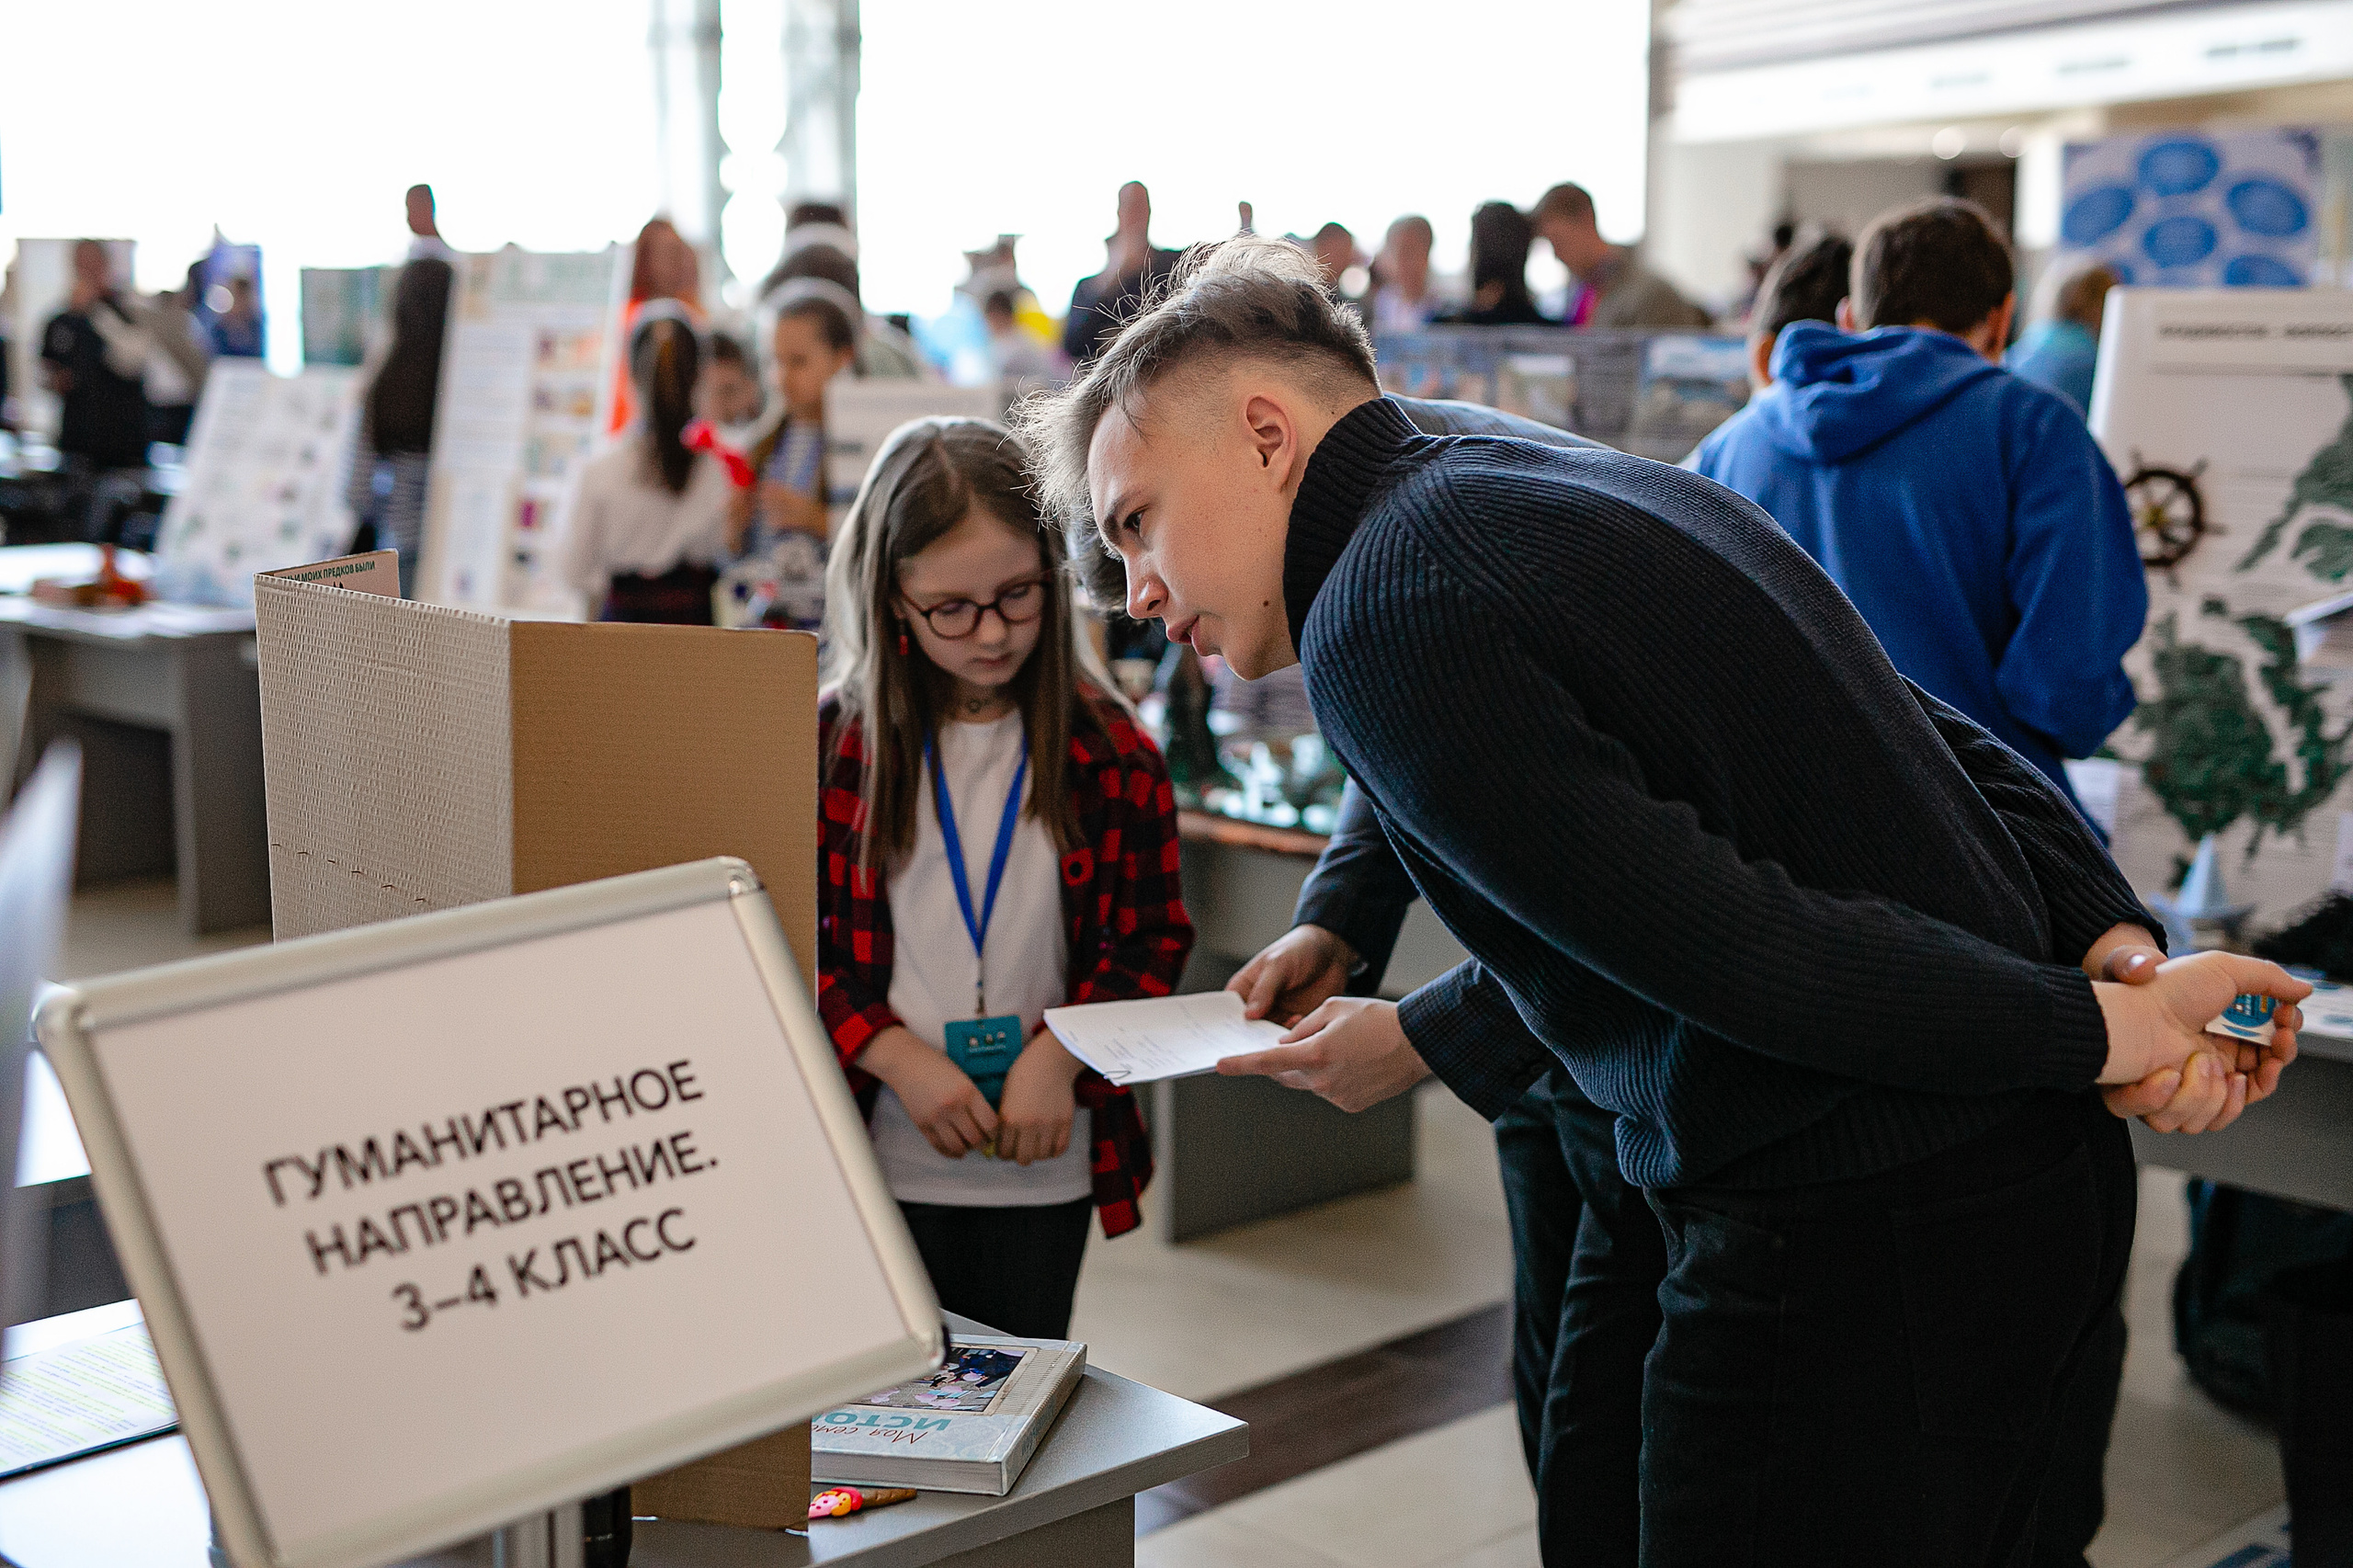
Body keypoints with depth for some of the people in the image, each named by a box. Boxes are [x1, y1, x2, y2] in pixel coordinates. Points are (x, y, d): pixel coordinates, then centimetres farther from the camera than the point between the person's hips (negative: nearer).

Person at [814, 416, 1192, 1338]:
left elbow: (1154, 937, 2)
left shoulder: (1108, 749, -2)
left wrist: (1062, 1053, -13)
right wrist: (896, 1057, -14)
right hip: (885, 1156, -1)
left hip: (1045, 1162, 1)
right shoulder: (834, 743, -4)